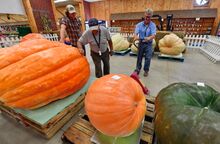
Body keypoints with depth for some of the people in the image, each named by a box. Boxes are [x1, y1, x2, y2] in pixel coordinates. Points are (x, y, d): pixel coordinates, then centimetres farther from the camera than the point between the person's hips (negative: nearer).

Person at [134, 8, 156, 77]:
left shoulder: (153, 25, -5)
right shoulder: (139, 24, -2)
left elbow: (153, 35, -17)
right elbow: (136, 33, -13)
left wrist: (149, 38, -40)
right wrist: (136, 37, -37)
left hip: (148, 44, -1)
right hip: (141, 43, 1)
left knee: (148, 58, 0)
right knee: (139, 57, 11)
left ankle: (146, 70, 18)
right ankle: (138, 69, 27)